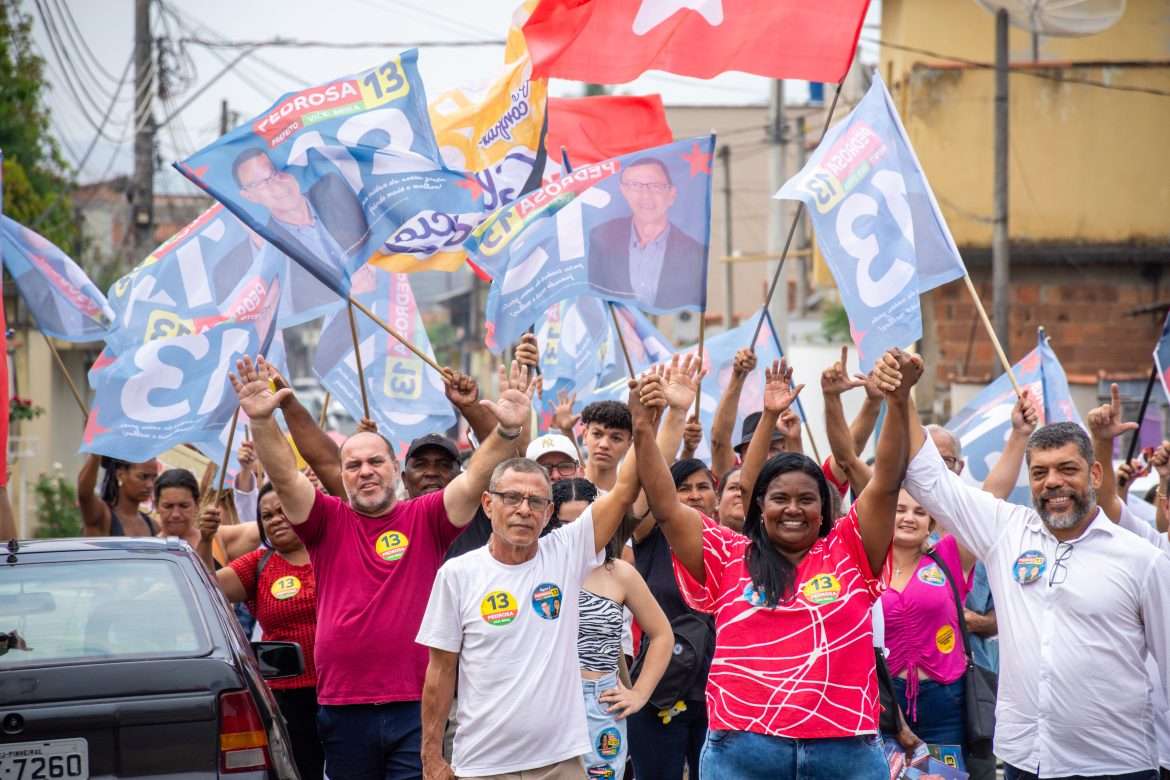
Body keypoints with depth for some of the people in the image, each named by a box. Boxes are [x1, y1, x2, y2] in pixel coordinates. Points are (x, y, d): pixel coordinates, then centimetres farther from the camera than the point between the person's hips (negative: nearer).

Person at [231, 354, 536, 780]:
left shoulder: (425, 518, 4)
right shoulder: (328, 522, 7)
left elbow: (475, 480, -9)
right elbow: (285, 476, -6)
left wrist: (507, 432, -27)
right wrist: (262, 422, -23)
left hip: (417, 709, -2)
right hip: (342, 710, 2)